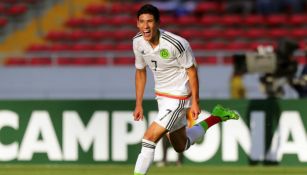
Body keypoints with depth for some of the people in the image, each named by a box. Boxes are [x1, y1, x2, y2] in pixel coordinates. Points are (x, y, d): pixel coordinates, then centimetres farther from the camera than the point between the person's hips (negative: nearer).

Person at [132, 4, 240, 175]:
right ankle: (217, 116, 38)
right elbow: (140, 71, 8)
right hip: (161, 95, 8)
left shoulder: (175, 44, -28)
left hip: (178, 97, -8)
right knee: (181, 146, 22)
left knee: (150, 138, -19)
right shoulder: (138, 42, -8)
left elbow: (192, 71, -15)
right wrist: (139, 104, 8)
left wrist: (195, 102, -12)